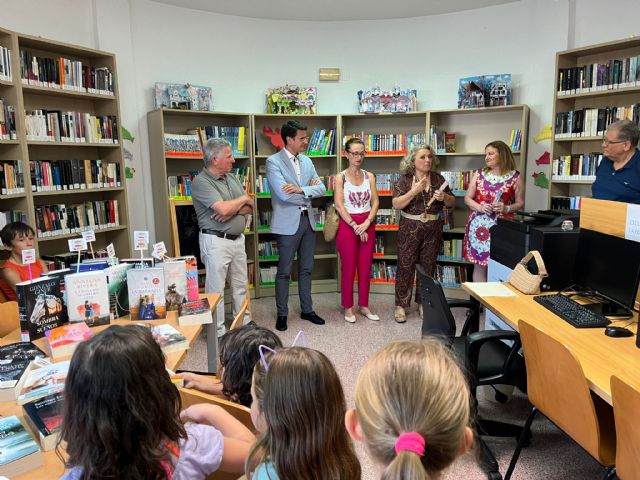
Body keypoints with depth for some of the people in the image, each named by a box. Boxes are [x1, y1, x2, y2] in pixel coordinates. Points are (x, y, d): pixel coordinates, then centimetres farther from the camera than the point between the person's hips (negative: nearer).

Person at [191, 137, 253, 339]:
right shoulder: (201, 181, -13)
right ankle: (217, 332, 11)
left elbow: (249, 207, 8)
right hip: (216, 241, -8)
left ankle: (245, 322, 31)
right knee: (216, 289, 1)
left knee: (241, 285, 17)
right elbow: (223, 209, -25)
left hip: (237, 239, 8)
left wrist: (233, 210, -14)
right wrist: (243, 199, -7)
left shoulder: (231, 177, 11)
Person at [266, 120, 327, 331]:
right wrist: (309, 191, -7)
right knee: (284, 271, 5)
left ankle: (307, 310, 26)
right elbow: (284, 194, -21)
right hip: (288, 223, -6)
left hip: (308, 220, 6)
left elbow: (321, 188, 2)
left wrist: (301, 190, -16)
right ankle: (282, 314, 18)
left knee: (306, 269, 14)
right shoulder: (273, 161, -10)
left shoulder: (307, 161, 11)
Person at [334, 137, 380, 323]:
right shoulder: (340, 177, -3)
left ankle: (364, 305, 22)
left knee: (366, 267, 8)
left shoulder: (369, 176, 7)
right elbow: (339, 205, -11)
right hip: (347, 225, -3)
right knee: (349, 268, 3)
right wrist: (355, 226, -15)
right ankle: (348, 307, 15)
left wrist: (366, 223, -13)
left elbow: (375, 202, 2)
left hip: (368, 225, 4)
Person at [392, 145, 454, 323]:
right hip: (410, 228, -3)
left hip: (433, 229, 3)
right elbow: (396, 204, -12)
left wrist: (444, 197, -12)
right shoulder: (405, 179, -3)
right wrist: (414, 191, -22)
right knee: (405, 266, 0)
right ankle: (401, 305, 10)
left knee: (428, 266, 10)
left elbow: (451, 202, 9)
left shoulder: (438, 178, 5)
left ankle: (423, 303, 23)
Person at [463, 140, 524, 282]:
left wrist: (506, 208, -13)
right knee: (479, 265, 5)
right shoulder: (479, 174, 8)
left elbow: (520, 203, 6)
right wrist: (480, 207, -9)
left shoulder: (515, 177, 2)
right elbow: (467, 198, 9)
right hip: (479, 225, 2)